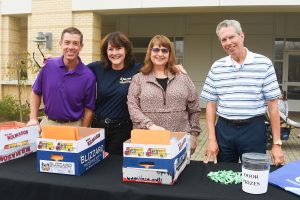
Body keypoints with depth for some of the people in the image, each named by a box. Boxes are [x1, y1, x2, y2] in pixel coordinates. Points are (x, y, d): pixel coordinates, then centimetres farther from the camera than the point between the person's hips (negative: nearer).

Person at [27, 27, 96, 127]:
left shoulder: (88, 76, -12)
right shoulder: (48, 66, -5)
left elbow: (88, 109, -6)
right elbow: (36, 93, 7)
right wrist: (33, 119, 1)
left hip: (74, 126, -2)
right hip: (47, 123, 2)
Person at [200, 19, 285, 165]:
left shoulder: (264, 64, -4)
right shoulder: (216, 67, 4)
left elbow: (272, 104, -4)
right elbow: (211, 104, 6)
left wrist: (277, 143, -5)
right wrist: (211, 139, -1)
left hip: (253, 129, -2)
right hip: (224, 130, 2)